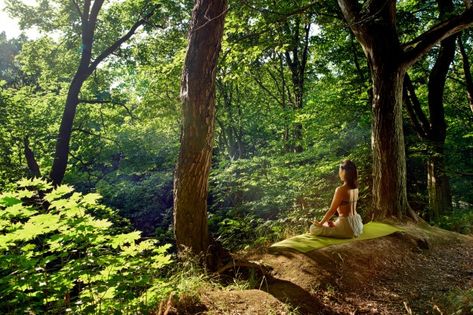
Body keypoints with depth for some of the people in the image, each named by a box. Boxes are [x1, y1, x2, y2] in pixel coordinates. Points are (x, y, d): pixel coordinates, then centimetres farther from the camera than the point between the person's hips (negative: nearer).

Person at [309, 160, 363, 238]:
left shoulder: (340, 190, -20)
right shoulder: (355, 188, 4)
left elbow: (332, 210, -15)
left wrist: (320, 223, -3)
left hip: (347, 227, -9)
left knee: (313, 228, -5)